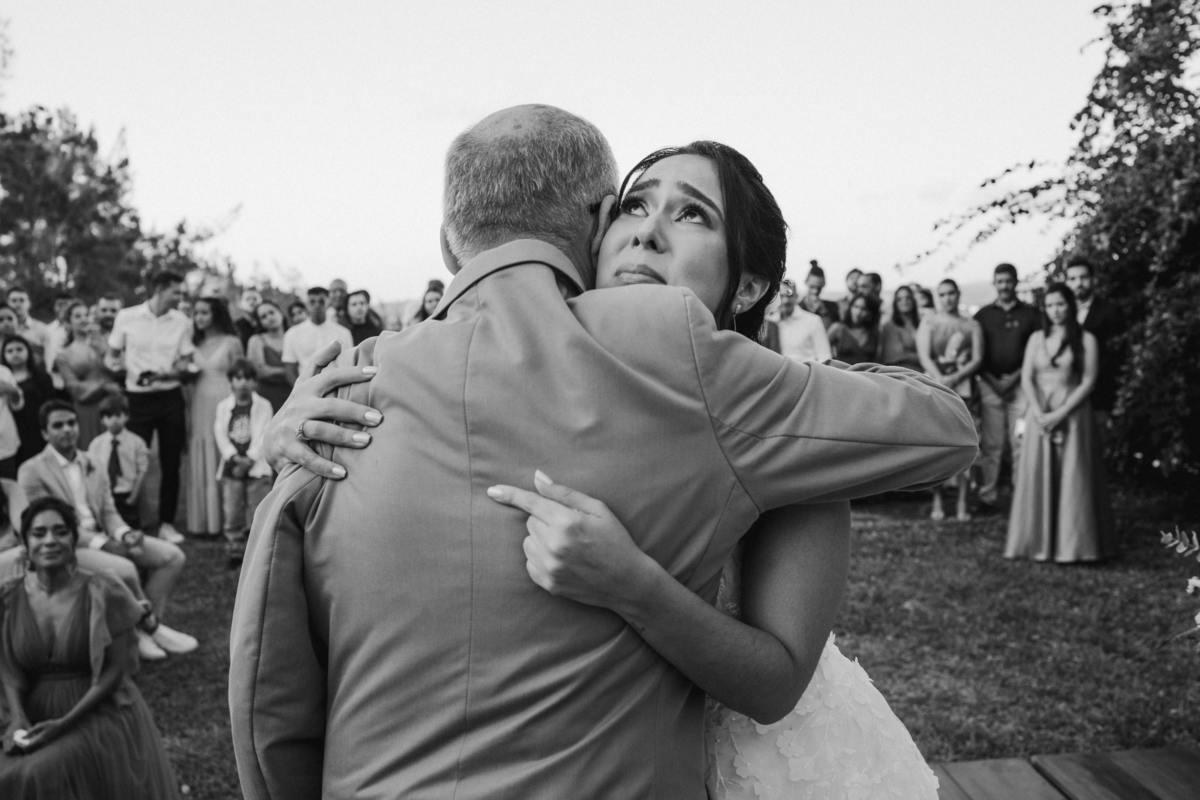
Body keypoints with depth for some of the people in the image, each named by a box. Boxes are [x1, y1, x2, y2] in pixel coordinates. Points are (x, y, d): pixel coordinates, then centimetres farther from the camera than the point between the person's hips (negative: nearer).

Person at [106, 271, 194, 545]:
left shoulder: (182, 322, 1)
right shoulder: (126, 317, -3)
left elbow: (185, 363, 2)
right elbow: (114, 354, 9)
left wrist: (167, 373, -16)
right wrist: (128, 368, -7)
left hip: (170, 396, 1)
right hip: (138, 397, -1)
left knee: (171, 462, 4)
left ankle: (166, 522, 16)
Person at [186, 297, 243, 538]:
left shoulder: (231, 343, 1)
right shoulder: (194, 344, 13)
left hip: (223, 403, -4)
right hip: (198, 406, 4)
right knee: (200, 466, 5)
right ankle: (201, 522, 10)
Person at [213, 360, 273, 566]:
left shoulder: (263, 406, 1)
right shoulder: (223, 406, 8)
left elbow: (263, 436, -7)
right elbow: (220, 433, -1)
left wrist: (249, 459, -16)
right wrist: (234, 457, -14)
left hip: (257, 467, -2)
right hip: (231, 468, 2)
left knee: (258, 512, -1)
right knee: (231, 512, 4)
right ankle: (235, 550, 15)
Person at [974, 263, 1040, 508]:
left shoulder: (1030, 314, 8)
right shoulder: (983, 315, 11)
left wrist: (1015, 378, -7)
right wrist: (992, 381, -5)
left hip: (1020, 384, -1)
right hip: (990, 384, 1)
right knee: (990, 444, -1)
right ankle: (987, 495, 2)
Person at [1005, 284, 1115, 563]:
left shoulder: (1086, 340, 1)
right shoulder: (1036, 338, 10)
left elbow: (1088, 382, -5)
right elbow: (1027, 378, 3)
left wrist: (1061, 413, -13)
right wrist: (1039, 413, -10)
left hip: (1073, 416, -3)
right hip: (1039, 415, 3)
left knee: (1072, 478, -3)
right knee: (1038, 477, 1)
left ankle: (1072, 544, 4)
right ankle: (1039, 543, 8)